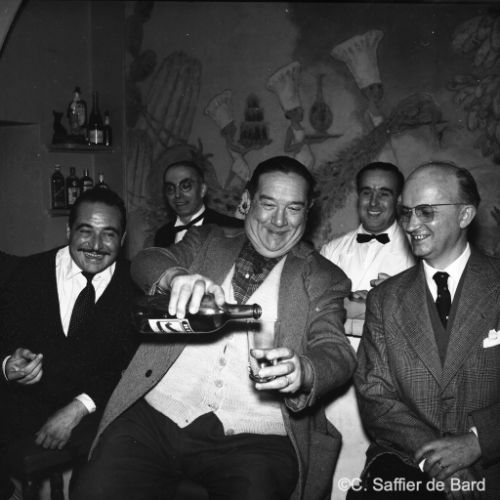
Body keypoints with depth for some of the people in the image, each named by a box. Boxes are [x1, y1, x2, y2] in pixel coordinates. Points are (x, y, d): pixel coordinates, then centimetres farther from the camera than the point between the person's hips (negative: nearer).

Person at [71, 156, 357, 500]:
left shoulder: (323, 278, 10)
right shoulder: (209, 241, 15)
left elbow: (337, 353, 0)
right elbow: (147, 262, 1)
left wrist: (302, 372, -24)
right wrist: (177, 276, -24)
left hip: (253, 440, -1)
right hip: (155, 417, 2)